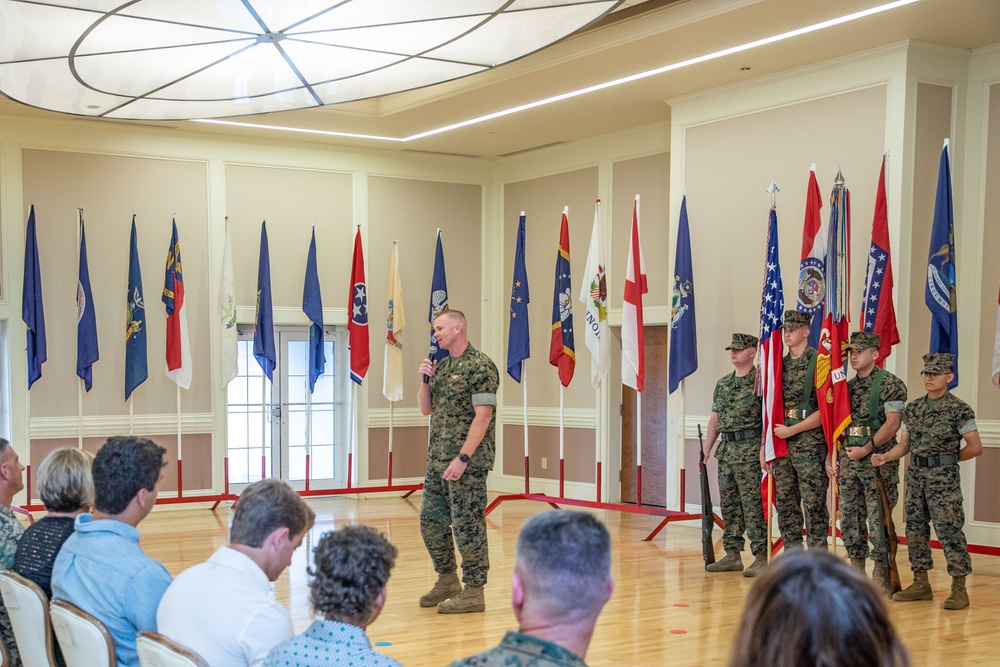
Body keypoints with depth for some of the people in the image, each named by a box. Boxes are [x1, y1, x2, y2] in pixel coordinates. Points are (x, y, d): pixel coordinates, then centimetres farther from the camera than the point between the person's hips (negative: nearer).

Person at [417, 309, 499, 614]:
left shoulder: (480, 366, -12)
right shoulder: (441, 366, 15)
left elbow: (483, 416, -17)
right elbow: (426, 409, 19)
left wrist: (462, 458, -21)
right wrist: (426, 379, 1)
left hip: (467, 461, -9)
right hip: (437, 460, 9)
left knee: (467, 525, -3)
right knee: (431, 521, 13)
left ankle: (474, 592, 5)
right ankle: (447, 581, 28)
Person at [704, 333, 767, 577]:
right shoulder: (723, 384, 15)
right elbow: (715, 420, 18)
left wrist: (765, 450, -17)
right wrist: (706, 451, 14)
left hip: (750, 450, -7)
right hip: (726, 450, 7)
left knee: (753, 505, -7)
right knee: (729, 505, 11)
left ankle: (760, 558, -3)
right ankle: (732, 555, 18)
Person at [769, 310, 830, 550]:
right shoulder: (780, 365, 14)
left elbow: (825, 410, -11)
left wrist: (791, 430, -11)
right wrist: (765, 443, 10)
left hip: (810, 443, -7)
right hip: (781, 444, 7)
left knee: (814, 505, -3)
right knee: (785, 503, 9)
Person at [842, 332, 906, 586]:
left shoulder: (890, 383, -6)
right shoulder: (848, 386, 15)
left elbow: (893, 423, -13)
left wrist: (866, 449, -16)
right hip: (849, 460, 7)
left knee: (878, 517, -4)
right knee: (849, 515, 8)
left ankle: (881, 573, 4)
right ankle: (856, 568, 18)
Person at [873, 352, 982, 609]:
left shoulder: (959, 409, -6)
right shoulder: (913, 408, 11)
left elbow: (975, 447, -7)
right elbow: (904, 444, 12)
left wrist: (948, 460, 0)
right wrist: (886, 456, -6)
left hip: (943, 478, -6)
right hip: (915, 475, 6)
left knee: (949, 530, -8)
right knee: (915, 528, 9)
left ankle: (959, 589, -1)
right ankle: (921, 584, 18)